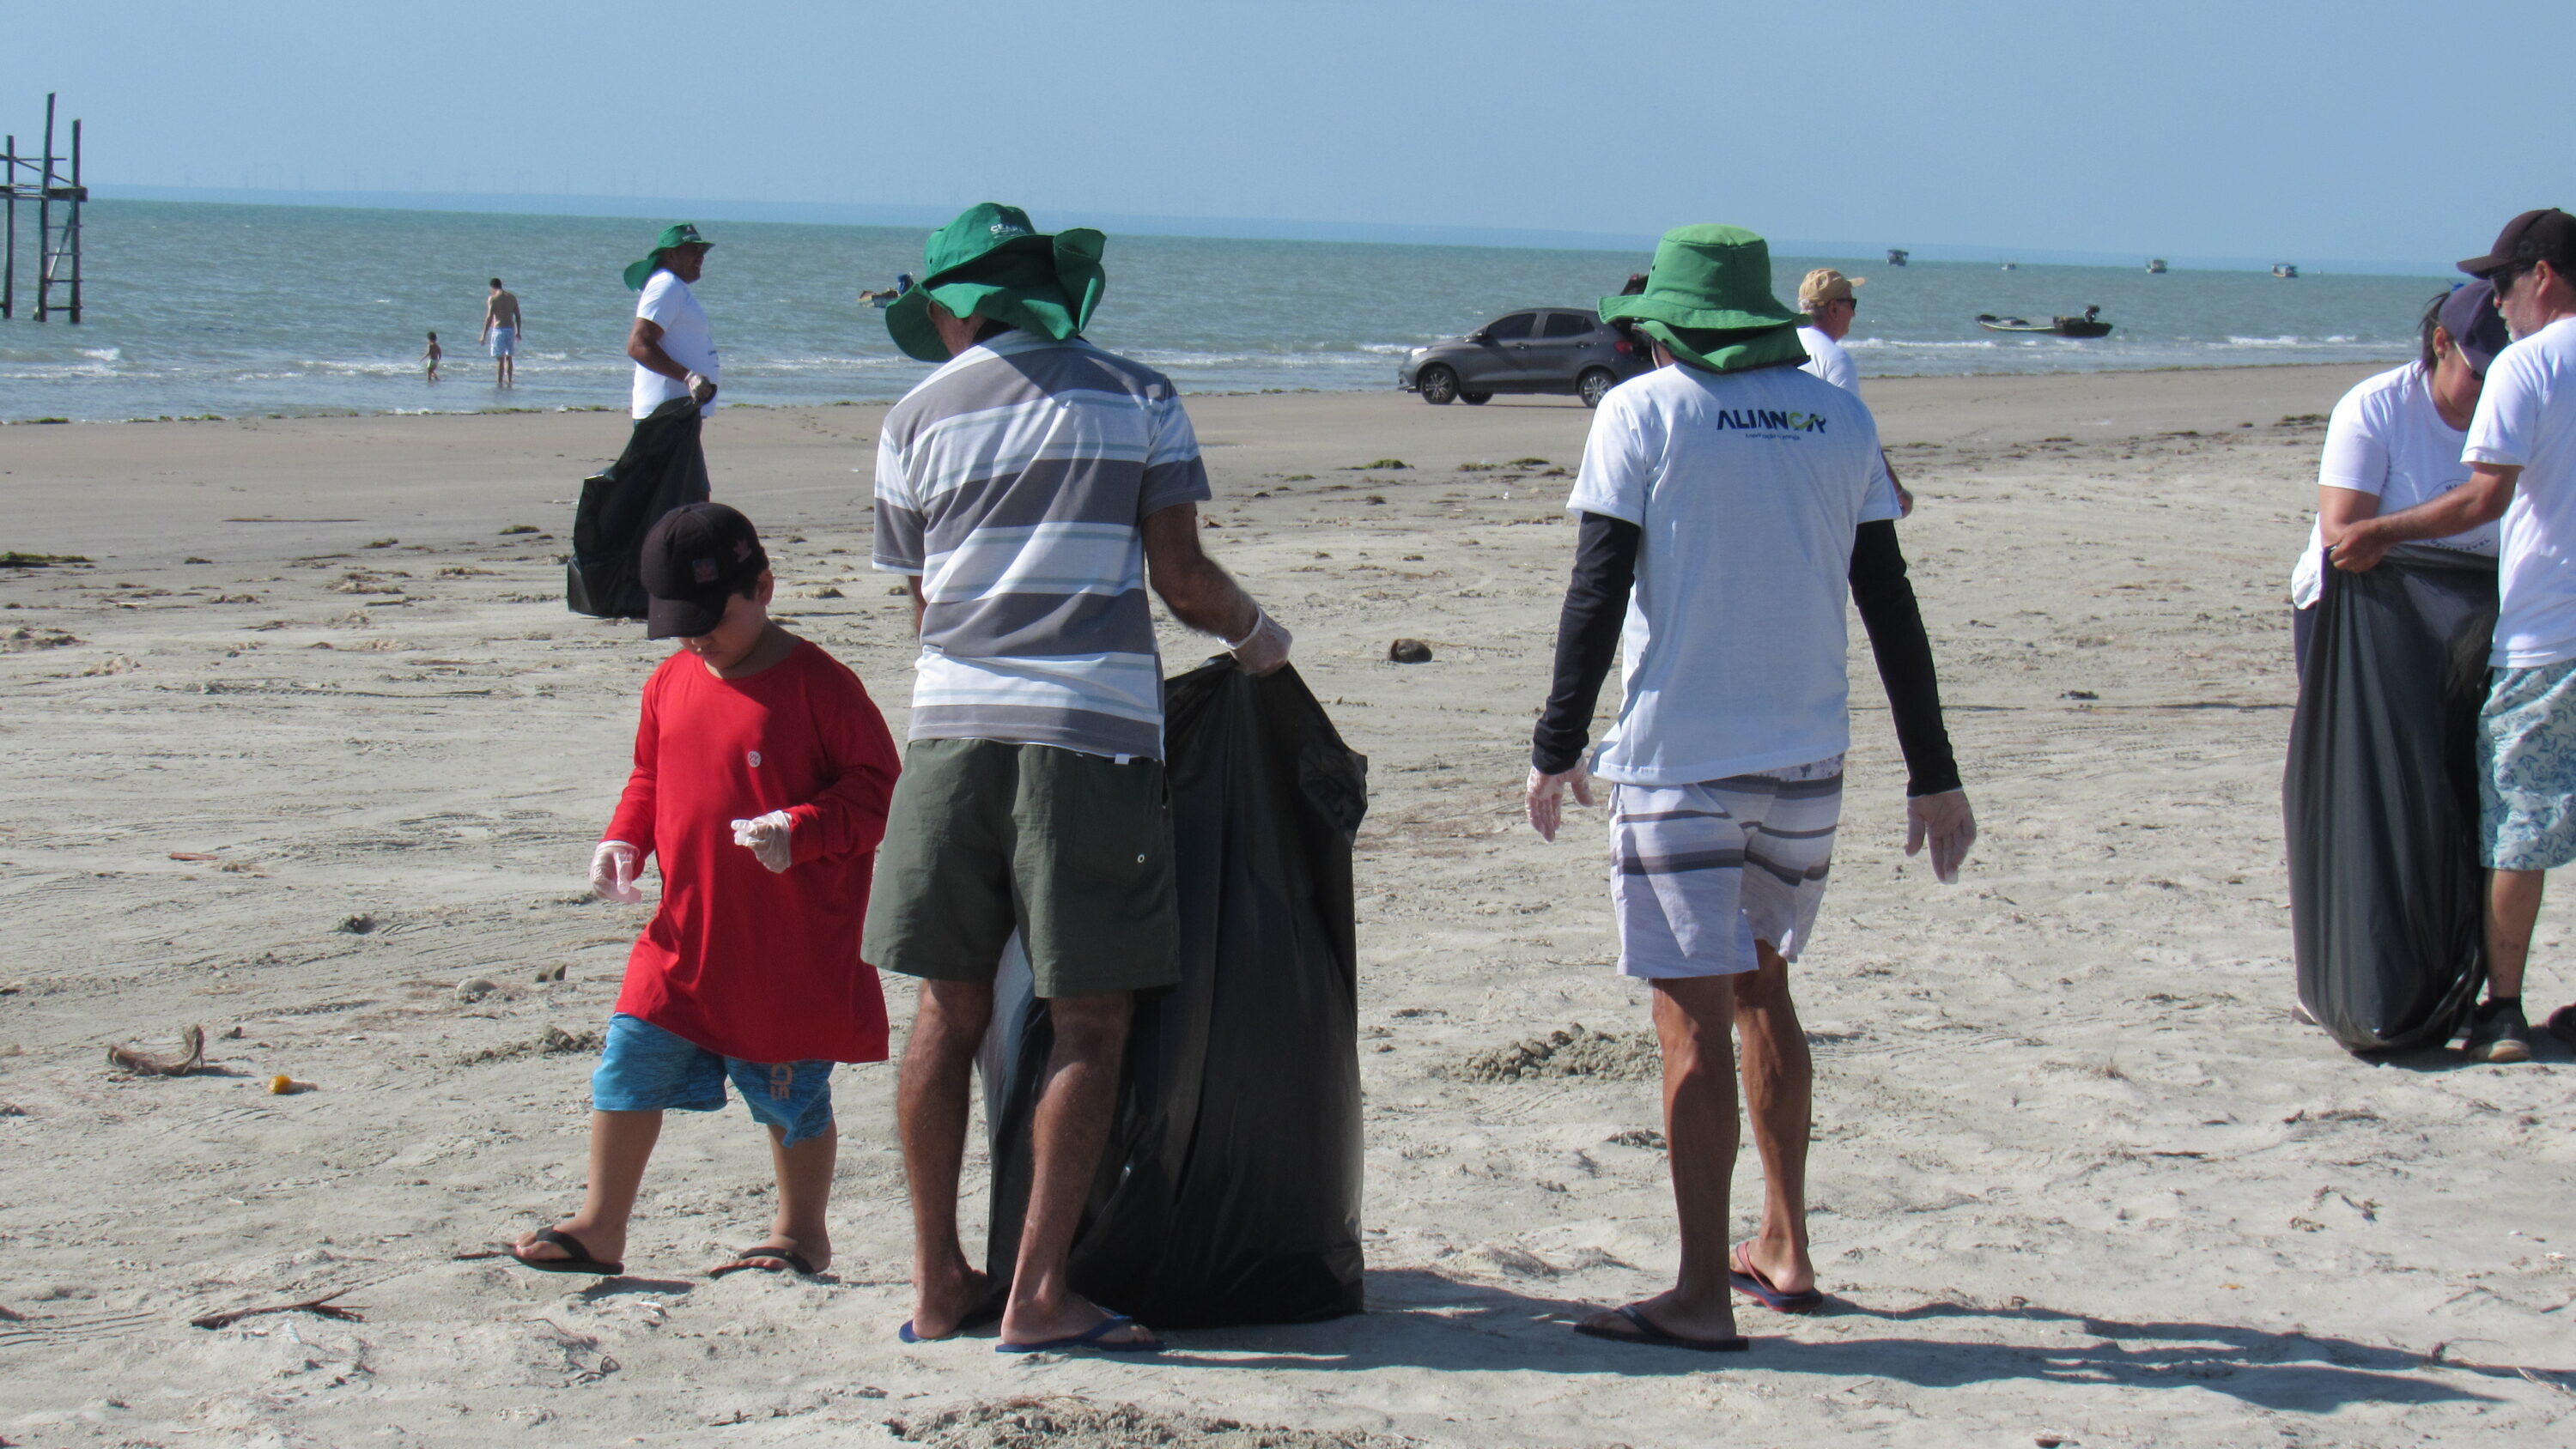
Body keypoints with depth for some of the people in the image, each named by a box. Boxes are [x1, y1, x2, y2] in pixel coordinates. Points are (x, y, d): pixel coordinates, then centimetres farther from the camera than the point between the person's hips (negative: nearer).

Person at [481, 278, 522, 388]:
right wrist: (518, 332, 19)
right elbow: (518, 316, 10)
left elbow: (489, 317, -11)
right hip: (511, 329, 5)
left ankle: (499, 383, -7)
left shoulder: (493, 298, -6)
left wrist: (484, 335, -8)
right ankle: (510, 382, 16)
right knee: (509, 358, 15)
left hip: (499, 329, -5)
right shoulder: (512, 298, 9)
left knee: (500, 358, -4)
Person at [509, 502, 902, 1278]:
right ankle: (600, 1227, 11)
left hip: (790, 948, -6)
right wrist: (622, 842, 3)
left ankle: (802, 1231, 23)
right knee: (630, 1065, 2)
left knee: (790, 1091, 6)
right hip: (685, 932, 6)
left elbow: (876, 786, -11)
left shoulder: (817, 683, -11)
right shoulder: (671, 683, 9)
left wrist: (797, 831, -25)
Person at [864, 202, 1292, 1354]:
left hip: (952, 731, 3)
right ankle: (1037, 1293, -3)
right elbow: (1181, 576, 0)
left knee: (950, 1009, 11)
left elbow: (923, 599, 14)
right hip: (1091, 734, -3)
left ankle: (939, 1283, 15)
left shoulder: (918, 417, 10)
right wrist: (1254, 634, 19)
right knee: (1090, 1025, 1)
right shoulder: (1136, 397, 6)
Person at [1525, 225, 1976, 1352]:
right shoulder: (1838, 417, 7)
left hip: (1678, 756, -5)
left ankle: (1703, 1294, -7)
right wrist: (1935, 777, 11)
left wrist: (1556, 747, -3)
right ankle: (1783, 1250, 28)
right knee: (1762, 989, 21)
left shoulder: (1643, 411, -4)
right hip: (1807, 754, 5)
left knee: (1694, 1017, -5)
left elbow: (1598, 591, -9)